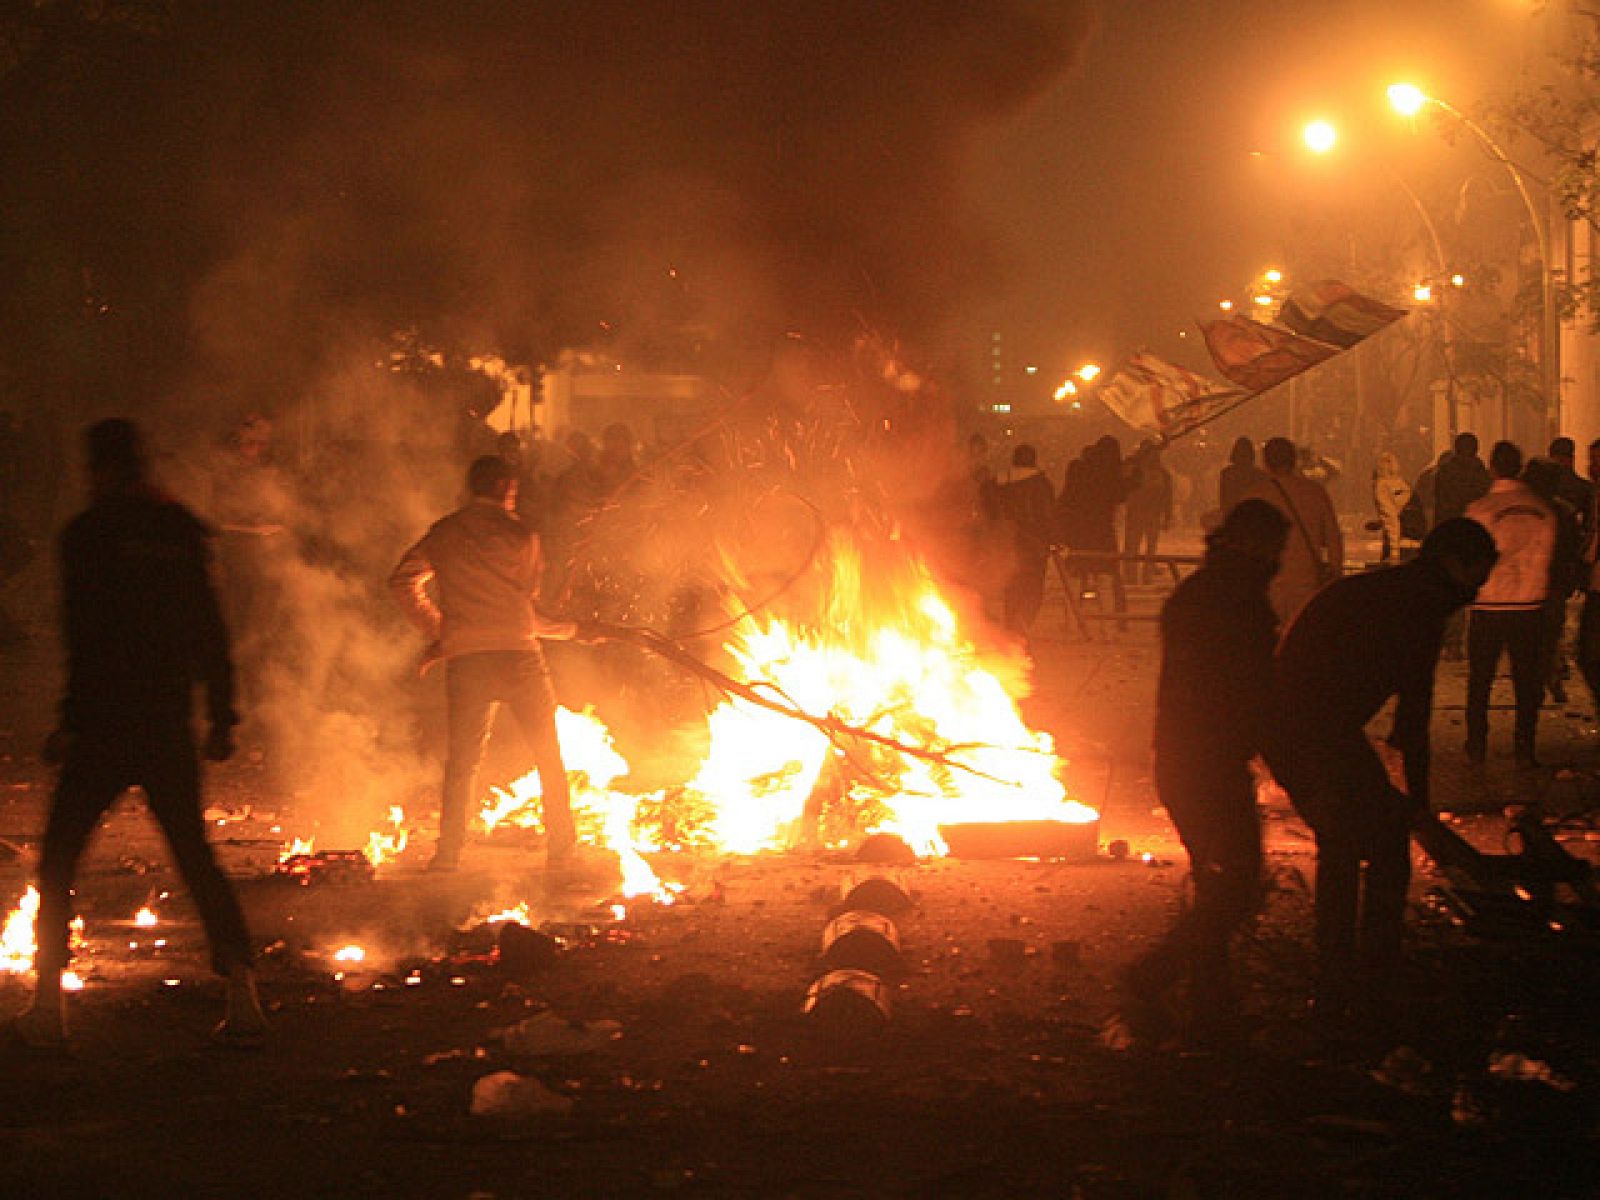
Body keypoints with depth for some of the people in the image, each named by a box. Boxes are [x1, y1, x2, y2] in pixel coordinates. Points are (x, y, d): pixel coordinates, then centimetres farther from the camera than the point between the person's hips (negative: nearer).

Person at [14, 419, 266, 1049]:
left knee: (57, 860, 8)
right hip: (171, 725, 5)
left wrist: (71, 720, -11)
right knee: (196, 857, 10)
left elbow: (86, 636, -14)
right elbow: (212, 634, 8)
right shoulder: (183, 530, 8)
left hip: (106, 721, -4)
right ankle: (242, 996, 0)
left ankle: (49, 1002, 6)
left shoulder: (89, 532, -6)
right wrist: (221, 718, 13)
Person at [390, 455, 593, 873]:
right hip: (517, 652, -3)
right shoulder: (519, 534, 1)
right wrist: (568, 629, 18)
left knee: (462, 758, 7)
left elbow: (403, 581, 13)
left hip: (464, 659, 3)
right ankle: (561, 850, 11)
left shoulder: (444, 532, 12)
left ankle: (448, 852, -4)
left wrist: (436, 631, 18)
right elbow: (525, 605, 2)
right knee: (549, 755, 9)